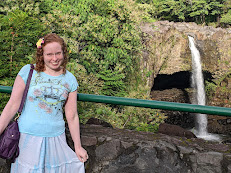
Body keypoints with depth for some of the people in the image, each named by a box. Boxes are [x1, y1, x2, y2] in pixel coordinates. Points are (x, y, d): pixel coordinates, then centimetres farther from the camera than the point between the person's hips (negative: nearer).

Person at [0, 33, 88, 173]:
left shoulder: (70, 79, 4)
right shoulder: (28, 71, -3)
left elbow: (72, 116, 7)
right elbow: (13, 105, -2)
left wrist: (78, 147, 8)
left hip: (56, 137, 2)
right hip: (29, 136, -2)